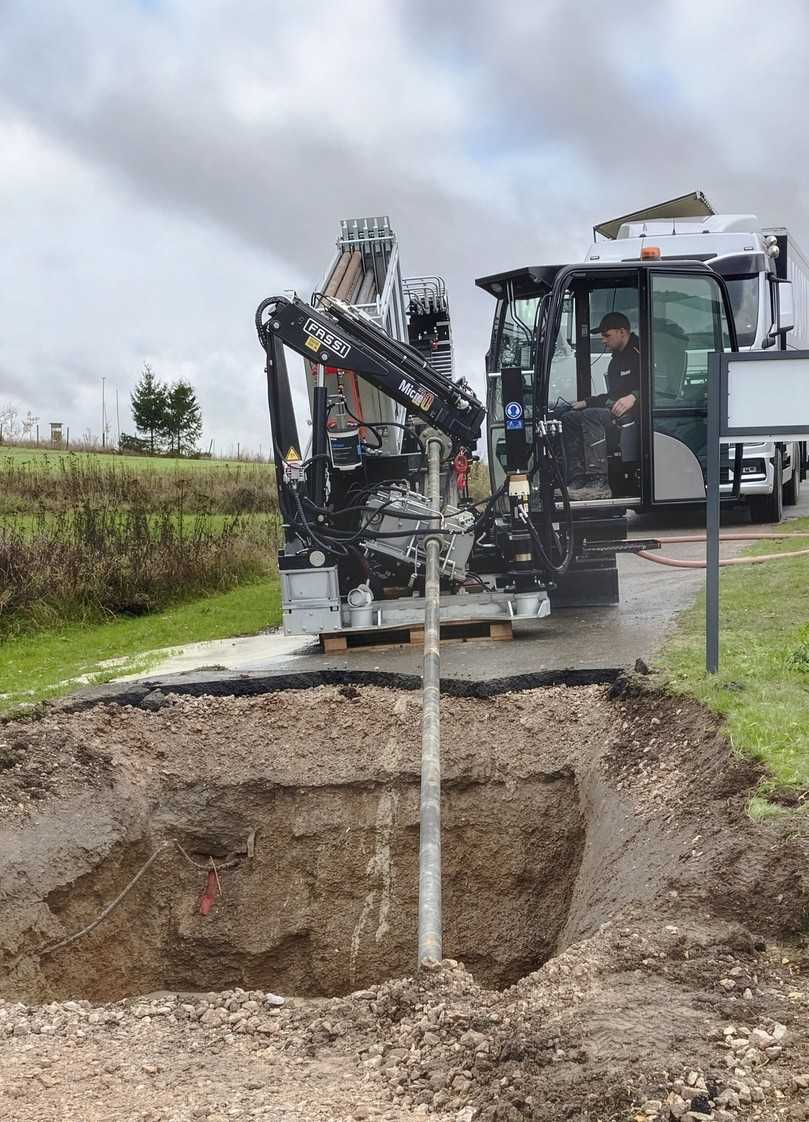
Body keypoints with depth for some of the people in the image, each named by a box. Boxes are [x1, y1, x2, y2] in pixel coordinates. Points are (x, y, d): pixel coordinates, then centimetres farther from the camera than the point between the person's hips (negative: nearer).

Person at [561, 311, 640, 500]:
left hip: (638, 412, -10)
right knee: (570, 418, 1)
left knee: (592, 416, -29)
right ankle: (577, 480, -11)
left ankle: (599, 483, -37)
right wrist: (587, 402, 18)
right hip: (615, 411, 10)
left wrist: (634, 397, -32)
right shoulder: (616, 360, 24)